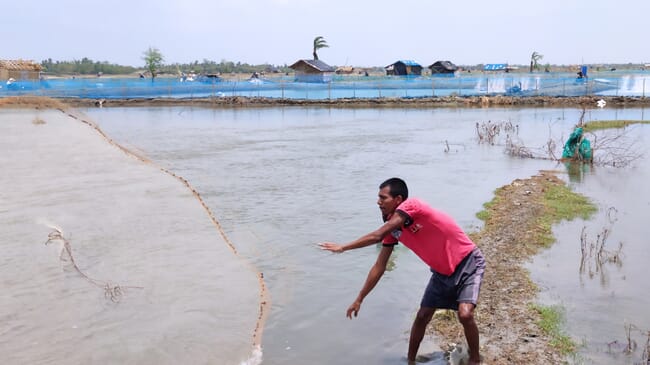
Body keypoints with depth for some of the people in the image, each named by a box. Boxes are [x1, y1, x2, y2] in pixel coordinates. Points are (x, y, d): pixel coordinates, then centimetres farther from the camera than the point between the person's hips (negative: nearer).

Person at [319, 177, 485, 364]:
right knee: (422, 316, 6)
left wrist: (342, 247, -20)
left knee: (465, 314, -22)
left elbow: (377, 236, -29)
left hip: (467, 263, -7)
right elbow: (379, 267, 3)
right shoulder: (392, 228, -2)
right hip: (442, 271, 7)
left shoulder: (410, 205, -25)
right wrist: (359, 299, 4)